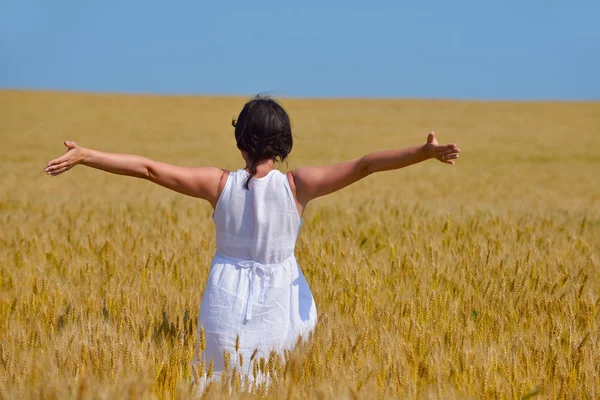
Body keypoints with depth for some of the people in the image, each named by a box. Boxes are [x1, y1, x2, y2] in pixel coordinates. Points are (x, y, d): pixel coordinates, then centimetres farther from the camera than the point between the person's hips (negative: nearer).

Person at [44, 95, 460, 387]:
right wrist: (425, 152, -18)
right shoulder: (298, 185, -12)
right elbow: (364, 165, -17)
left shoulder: (220, 184, -9)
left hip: (227, 304, 0)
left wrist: (85, 156, -2)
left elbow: (148, 168, -8)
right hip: (281, 305, 0)